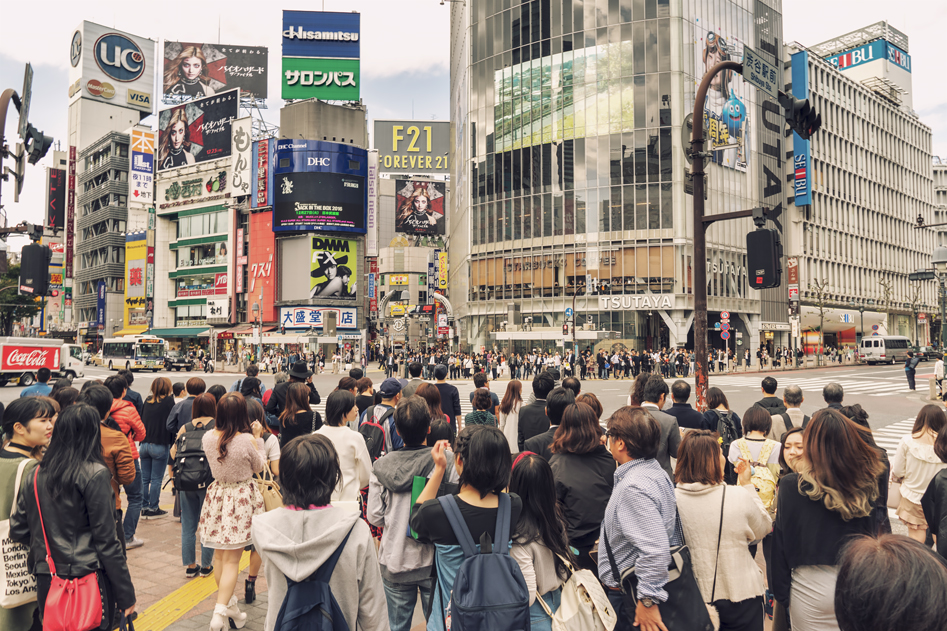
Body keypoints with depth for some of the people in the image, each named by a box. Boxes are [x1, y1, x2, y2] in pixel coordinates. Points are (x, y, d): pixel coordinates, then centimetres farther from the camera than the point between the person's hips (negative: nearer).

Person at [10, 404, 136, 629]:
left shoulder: (36, 476, 3)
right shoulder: (95, 474, -13)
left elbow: (17, 530, 8)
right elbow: (106, 540, -13)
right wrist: (127, 594, -8)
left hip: (46, 583, 5)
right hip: (87, 580, -5)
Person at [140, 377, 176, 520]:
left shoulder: (148, 401, 7)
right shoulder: (169, 401, -8)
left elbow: (141, 421, 12)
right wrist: (173, 444, -1)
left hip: (144, 444, 5)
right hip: (160, 445, -5)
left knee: (144, 478, 12)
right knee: (156, 479, 2)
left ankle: (144, 508, 18)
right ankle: (153, 509, 7)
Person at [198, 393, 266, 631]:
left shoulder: (208, 437, -7)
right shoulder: (247, 440, -21)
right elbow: (258, 466, -3)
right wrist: (257, 437, 4)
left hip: (217, 495, 5)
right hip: (241, 499, -5)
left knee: (219, 556, 20)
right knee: (232, 559, 3)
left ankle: (230, 607, 34)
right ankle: (220, 612, -2)